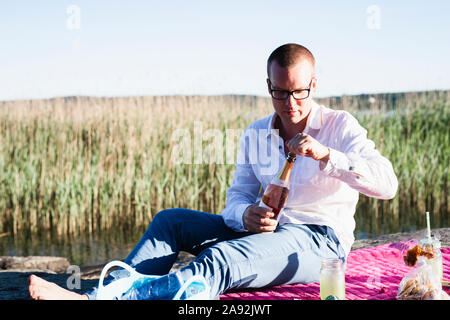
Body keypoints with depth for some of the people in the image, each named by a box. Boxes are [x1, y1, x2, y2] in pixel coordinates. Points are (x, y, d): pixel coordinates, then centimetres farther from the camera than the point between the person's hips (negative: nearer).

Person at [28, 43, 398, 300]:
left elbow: (387, 184, -15)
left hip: (319, 240, -7)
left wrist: (326, 154, -29)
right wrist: (246, 215, -18)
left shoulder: (339, 126, -4)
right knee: (170, 220, -6)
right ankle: (103, 292, -24)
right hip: (267, 229, 7)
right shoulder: (255, 135, 12)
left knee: (219, 260, -34)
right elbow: (238, 196, 7)